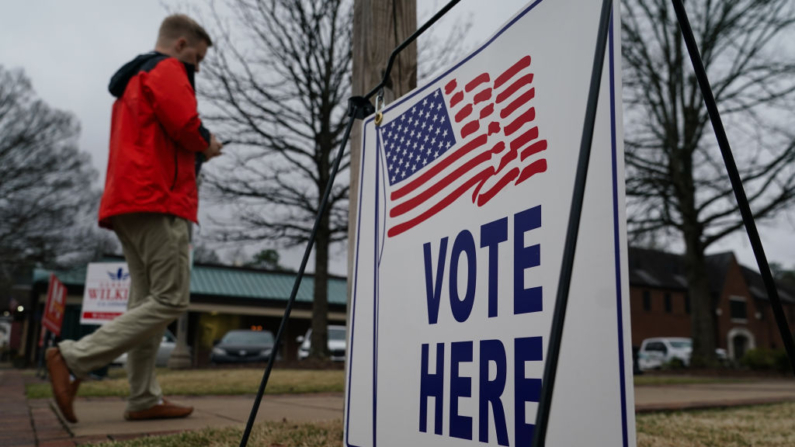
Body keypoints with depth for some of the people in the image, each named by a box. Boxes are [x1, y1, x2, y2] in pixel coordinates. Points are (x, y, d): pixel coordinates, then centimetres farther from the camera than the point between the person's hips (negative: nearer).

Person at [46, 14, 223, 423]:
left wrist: (196, 153, 18)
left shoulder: (131, 81, 30)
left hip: (126, 204, 10)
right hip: (158, 202, -10)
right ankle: (73, 358, -13)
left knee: (147, 302, 6)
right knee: (171, 300, -10)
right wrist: (206, 144, 4)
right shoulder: (168, 71, 0)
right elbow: (184, 124, -16)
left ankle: (145, 400, 5)